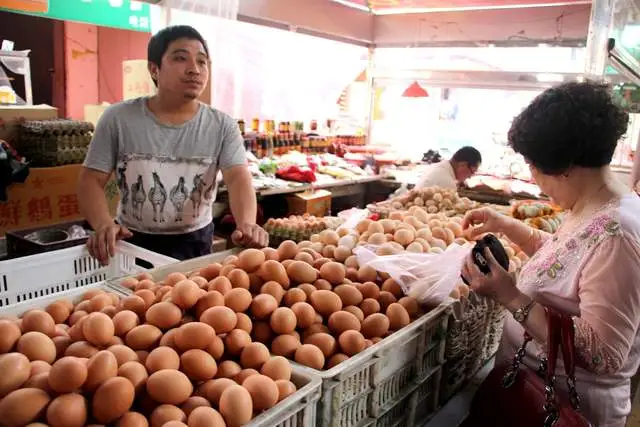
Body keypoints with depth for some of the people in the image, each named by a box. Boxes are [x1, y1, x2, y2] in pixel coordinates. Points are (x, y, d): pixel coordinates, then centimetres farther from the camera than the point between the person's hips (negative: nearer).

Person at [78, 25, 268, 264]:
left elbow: (238, 178, -20)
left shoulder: (222, 126, -7)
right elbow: (91, 180, -5)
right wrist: (103, 224, -26)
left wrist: (247, 224, -41)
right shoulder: (118, 119, -7)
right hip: (133, 242, 0)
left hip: (196, 243, 0)